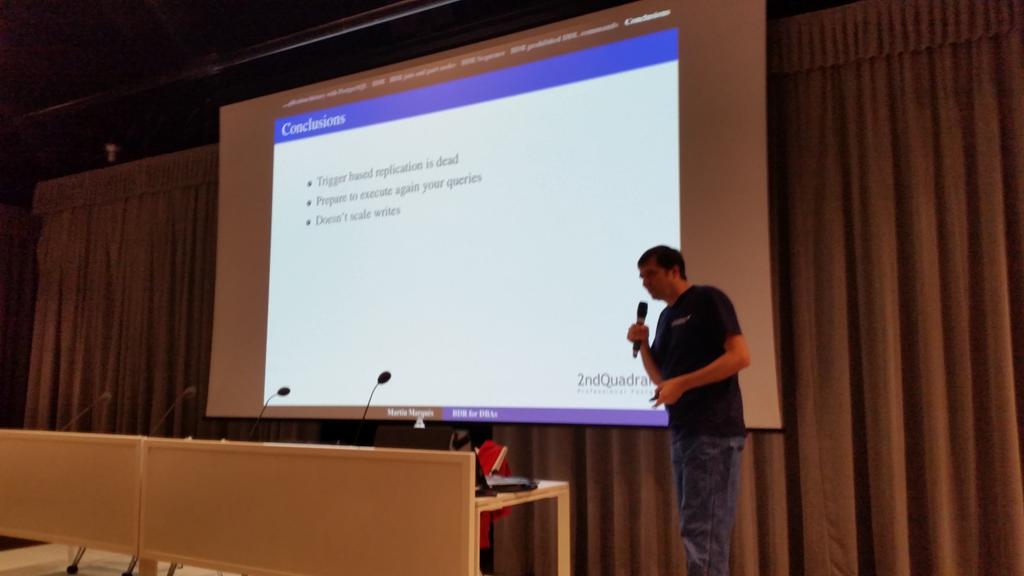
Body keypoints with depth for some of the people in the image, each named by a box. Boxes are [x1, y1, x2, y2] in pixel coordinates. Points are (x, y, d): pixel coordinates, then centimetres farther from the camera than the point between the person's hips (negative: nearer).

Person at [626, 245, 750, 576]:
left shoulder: (708, 300, -6)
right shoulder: (666, 316, 18)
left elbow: (740, 356, -16)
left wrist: (682, 384, -19)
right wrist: (642, 344, 4)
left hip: (713, 430, -9)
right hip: (682, 430, 9)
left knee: (702, 531, -9)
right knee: (696, 528, 12)